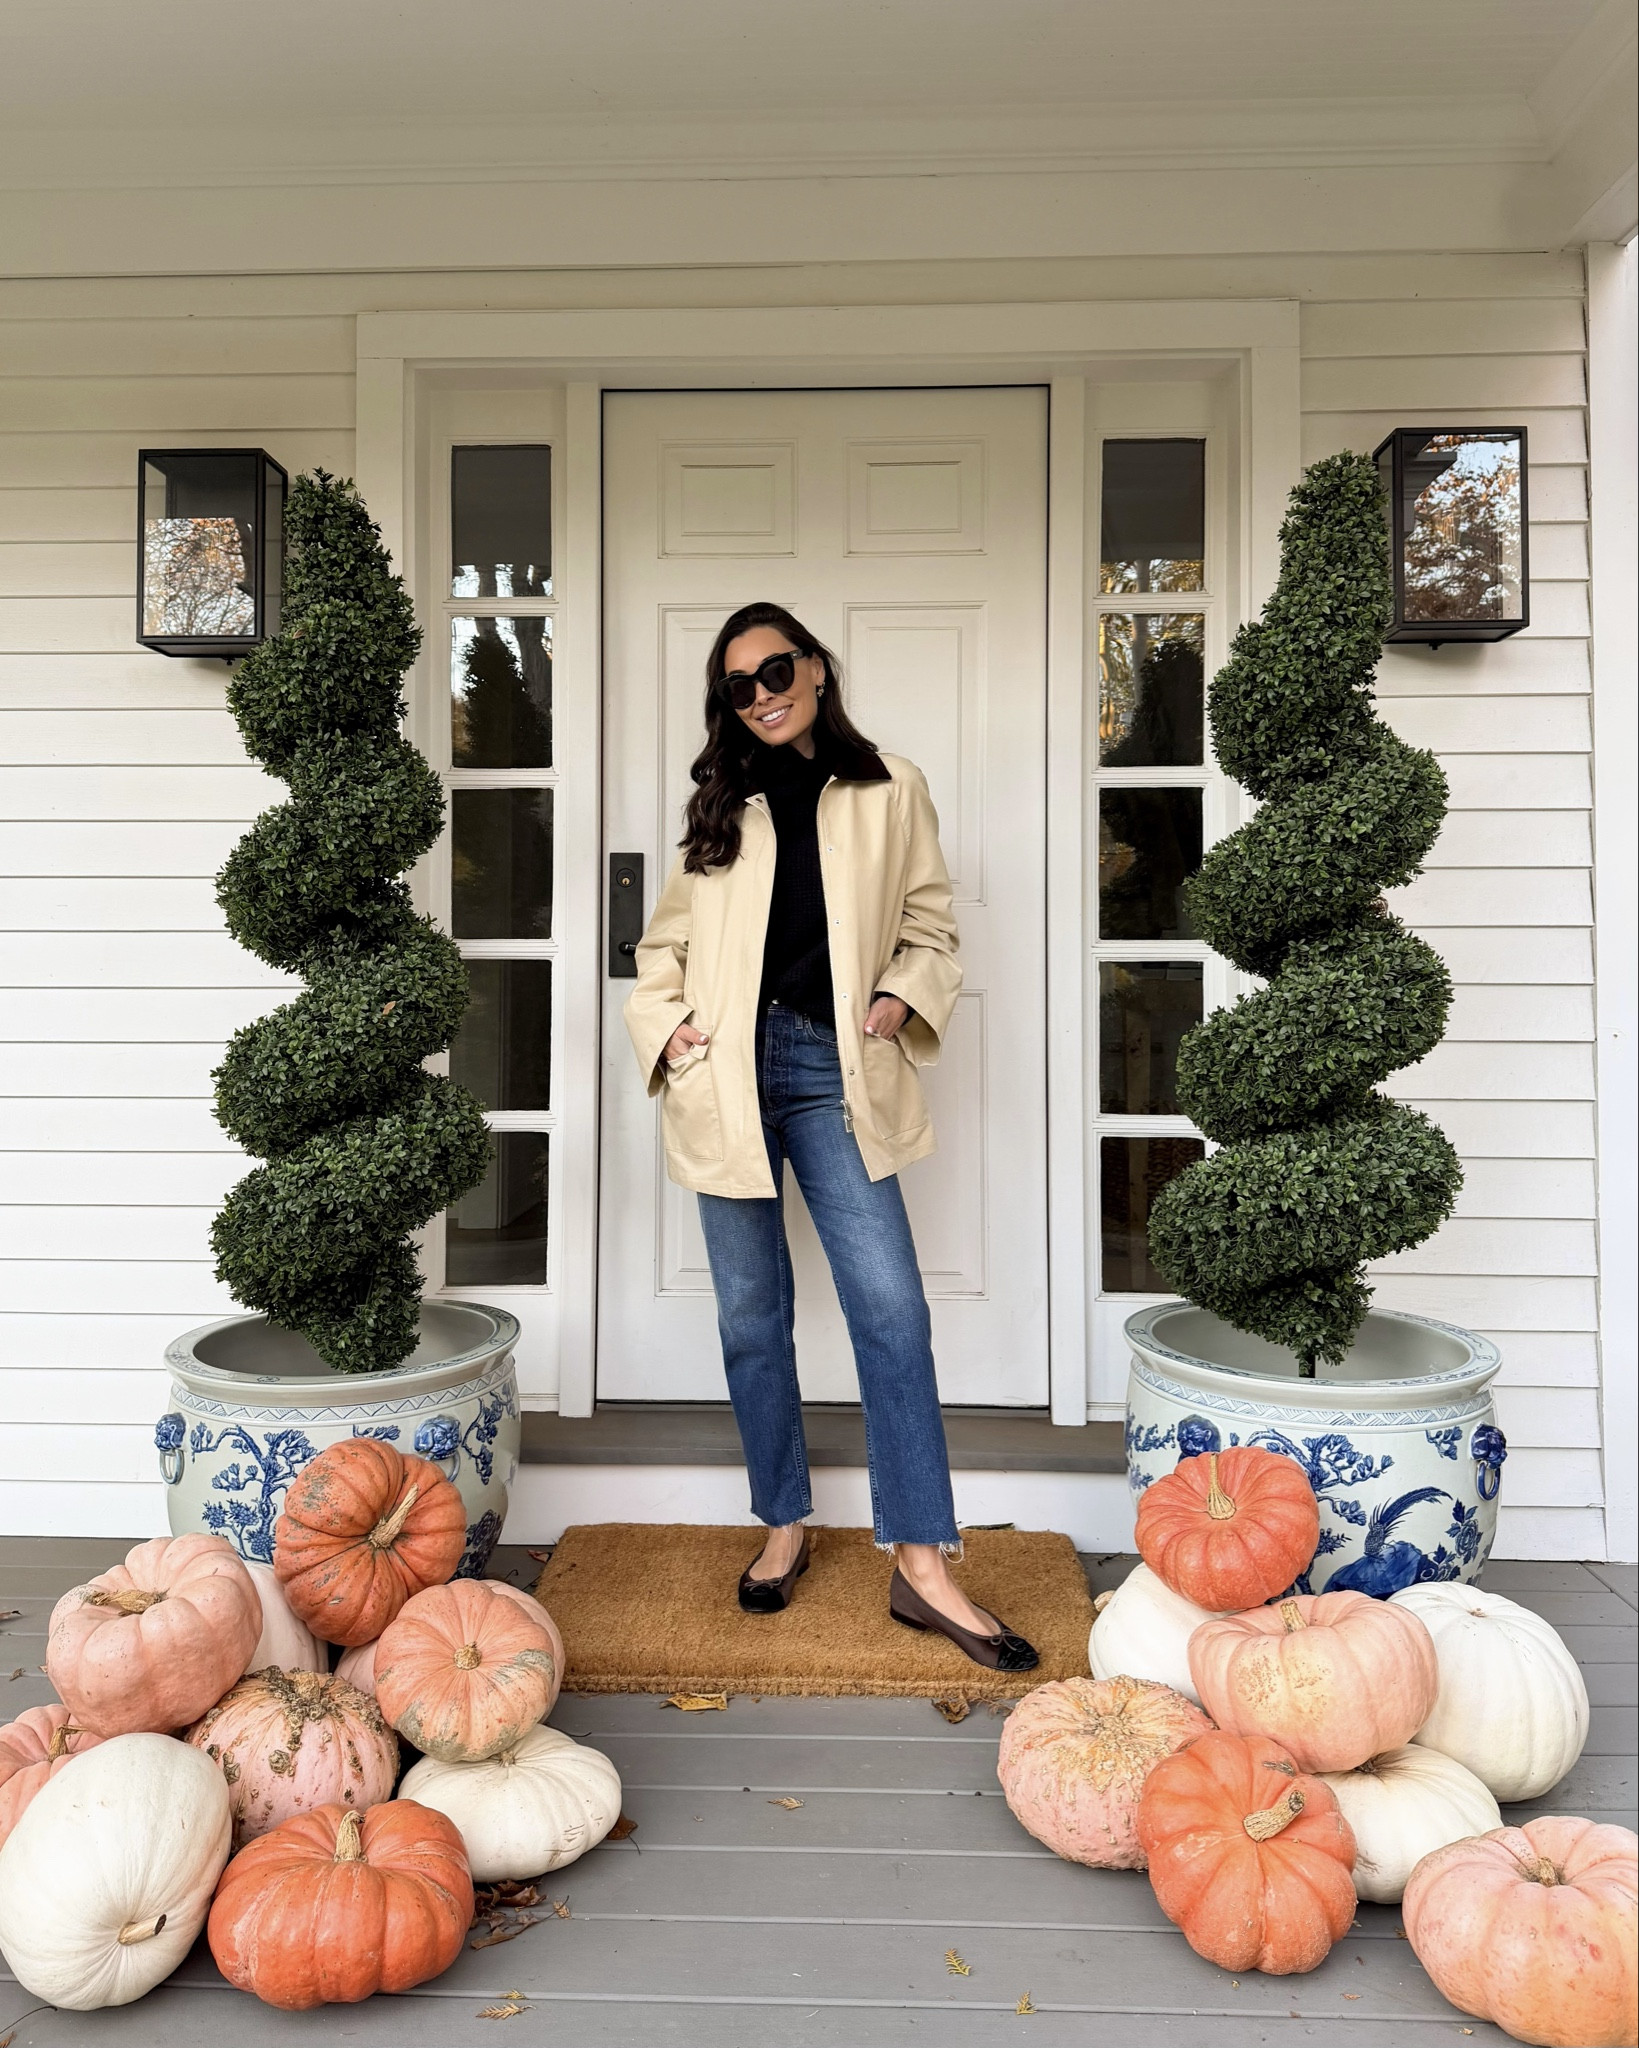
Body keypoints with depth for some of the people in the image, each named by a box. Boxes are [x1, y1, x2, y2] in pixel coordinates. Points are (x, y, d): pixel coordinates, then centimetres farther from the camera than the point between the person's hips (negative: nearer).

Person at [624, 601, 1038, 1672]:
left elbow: (931, 924, 11)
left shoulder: (890, 790, 9)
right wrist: (664, 1024, 0)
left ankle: (924, 1565, 1)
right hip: (729, 1071, 2)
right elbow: (667, 940, 16)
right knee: (752, 1313, 8)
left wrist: (903, 998, -7)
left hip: (834, 1072, -2)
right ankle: (785, 1528, 24)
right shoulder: (720, 803, 15)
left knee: (892, 1309, -8)